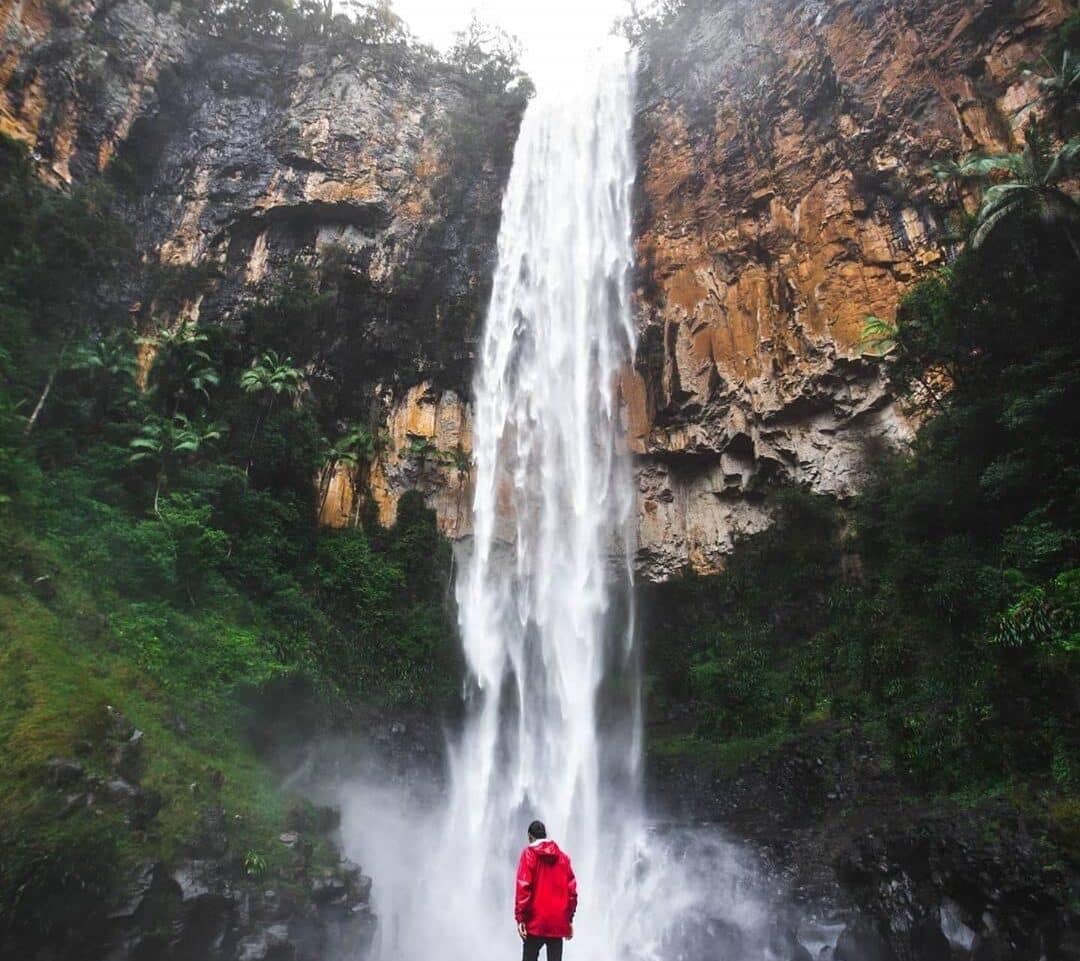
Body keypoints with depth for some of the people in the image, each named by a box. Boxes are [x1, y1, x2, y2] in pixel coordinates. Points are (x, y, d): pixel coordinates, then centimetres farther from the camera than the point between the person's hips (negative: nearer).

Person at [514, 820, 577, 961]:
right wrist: (569, 919, 15)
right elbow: (572, 890, 8)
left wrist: (520, 918, -7)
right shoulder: (563, 856, 9)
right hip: (558, 923, 3)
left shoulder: (529, 854, -2)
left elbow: (523, 888, -10)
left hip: (535, 922, -3)